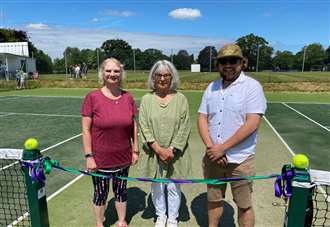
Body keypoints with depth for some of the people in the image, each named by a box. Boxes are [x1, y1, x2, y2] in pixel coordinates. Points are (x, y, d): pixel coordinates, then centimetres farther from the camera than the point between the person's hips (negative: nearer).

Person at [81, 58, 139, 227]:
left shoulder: (128, 98, -2)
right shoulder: (92, 97, -11)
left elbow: (133, 126, 6)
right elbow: (86, 130, -9)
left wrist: (135, 150, 7)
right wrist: (88, 156, -10)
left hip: (123, 158, 3)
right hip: (100, 159, -2)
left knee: (121, 191, 19)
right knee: (100, 193, 15)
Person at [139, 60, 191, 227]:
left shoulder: (180, 99, -3)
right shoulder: (146, 99, -1)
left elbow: (184, 127, -7)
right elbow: (144, 127, -6)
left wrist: (171, 149, -14)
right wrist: (158, 149, -14)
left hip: (175, 153, -1)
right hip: (154, 153, 1)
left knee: (173, 187, 13)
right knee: (156, 187, 16)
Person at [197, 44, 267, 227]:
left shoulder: (252, 86, -8)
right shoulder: (212, 87, 7)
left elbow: (252, 124, -17)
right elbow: (202, 119, 4)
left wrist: (222, 148, -16)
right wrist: (211, 147, -10)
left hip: (240, 160, -4)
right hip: (212, 157, 5)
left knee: (244, 205, 11)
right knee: (214, 200, 19)